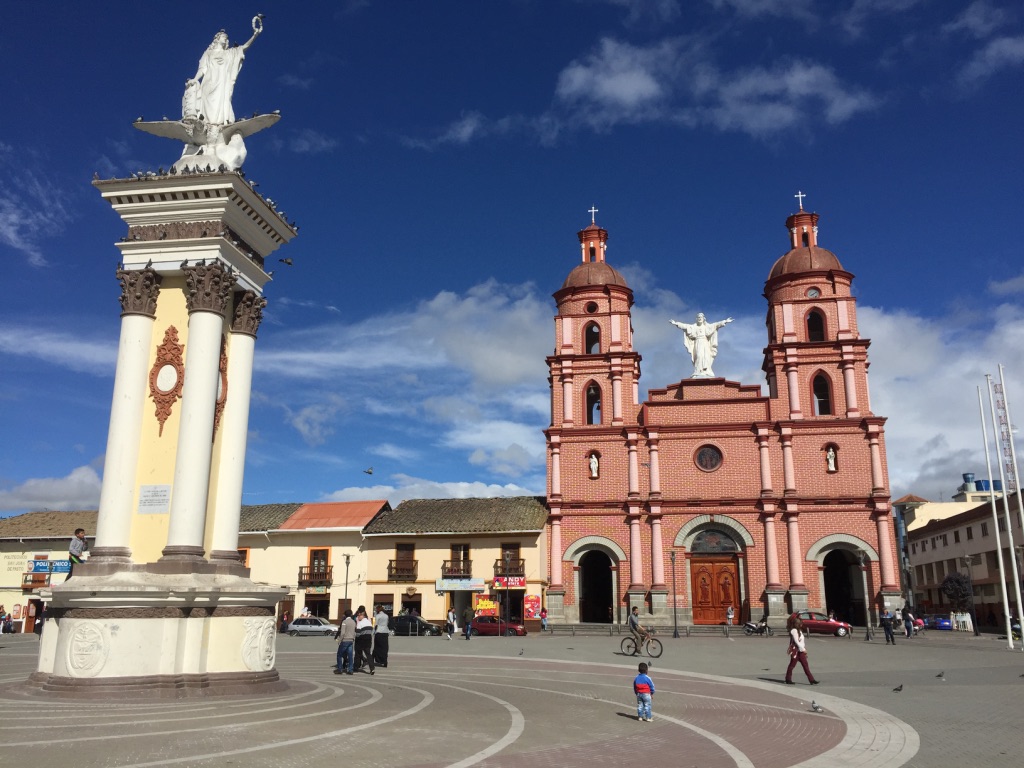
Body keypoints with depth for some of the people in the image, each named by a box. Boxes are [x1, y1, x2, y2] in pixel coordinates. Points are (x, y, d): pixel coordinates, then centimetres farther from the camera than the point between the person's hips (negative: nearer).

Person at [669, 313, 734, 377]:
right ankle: (698, 373, -21)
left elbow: (716, 325, 5)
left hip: (705, 344, 1)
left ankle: (706, 373, -14)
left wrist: (725, 322, -5)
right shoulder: (693, 326, 12)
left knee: (706, 357, -12)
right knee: (699, 357, -16)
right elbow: (685, 326, 6)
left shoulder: (707, 326, 12)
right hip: (698, 344, -1)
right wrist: (676, 323, -3)